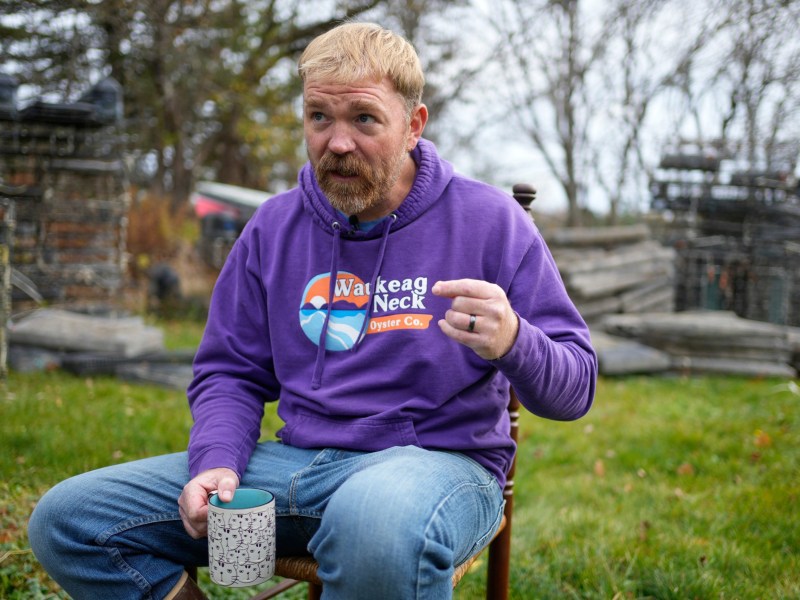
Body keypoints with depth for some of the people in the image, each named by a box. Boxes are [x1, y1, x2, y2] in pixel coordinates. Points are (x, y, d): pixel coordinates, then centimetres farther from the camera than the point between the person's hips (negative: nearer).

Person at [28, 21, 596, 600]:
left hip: (440, 459, -4)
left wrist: (511, 342, -27)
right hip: (299, 461, 5)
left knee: (373, 522, -43)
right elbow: (230, 372, 18)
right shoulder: (275, 226, 10)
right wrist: (216, 462, -4)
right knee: (65, 519, -7)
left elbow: (575, 387, -3)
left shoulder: (489, 219, -3)